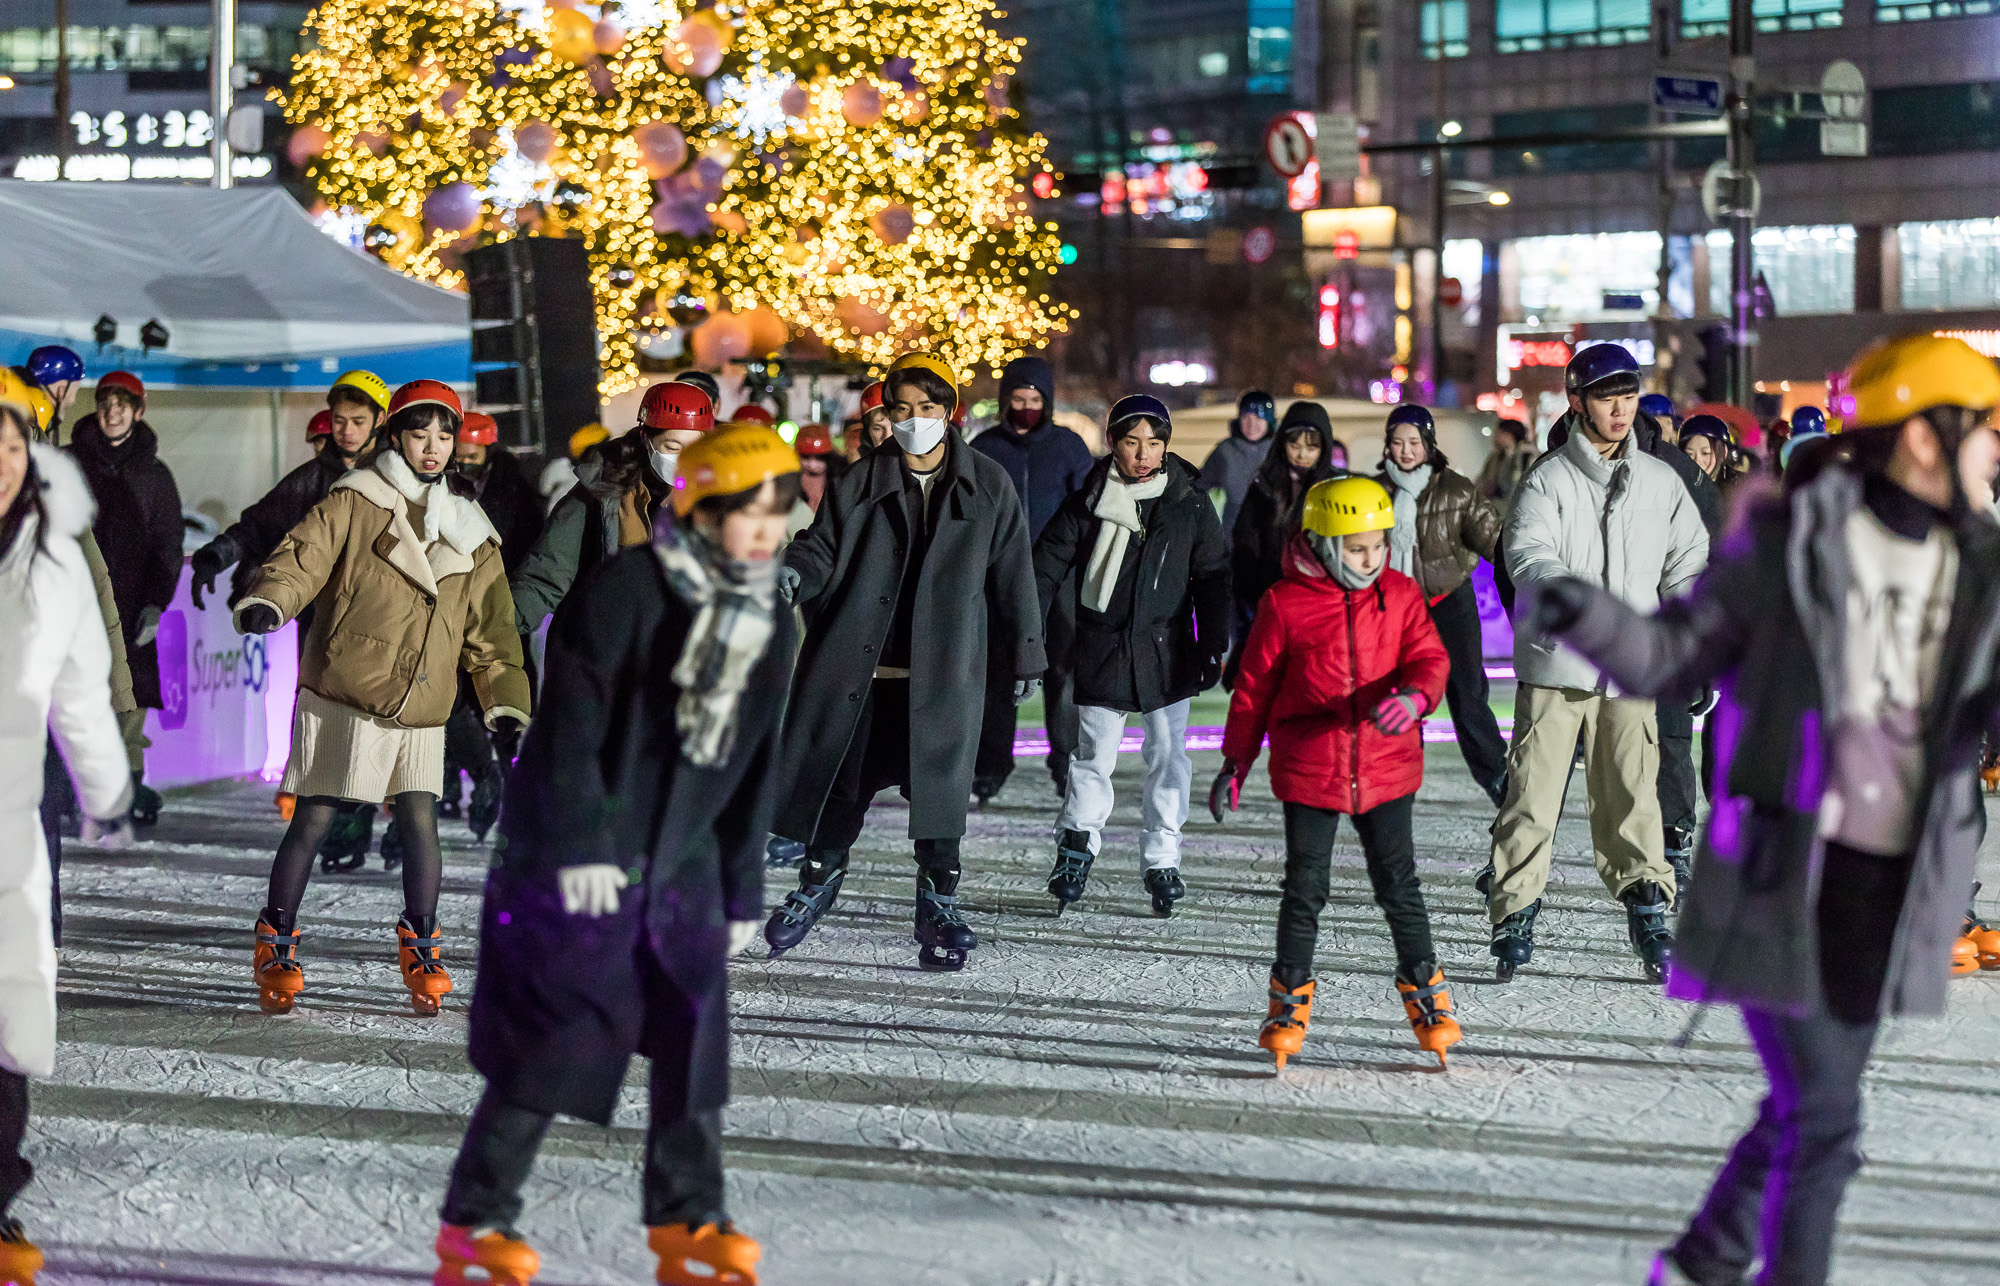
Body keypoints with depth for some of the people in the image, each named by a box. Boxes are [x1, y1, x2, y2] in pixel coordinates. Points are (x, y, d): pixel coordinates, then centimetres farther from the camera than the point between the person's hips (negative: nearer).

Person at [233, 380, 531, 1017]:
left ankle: (420, 949, 12)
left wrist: (507, 705, 7)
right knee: (313, 820, -1)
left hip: (420, 713, 3)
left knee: (420, 823, -5)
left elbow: (489, 630, 16)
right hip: (340, 695, -3)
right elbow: (304, 557, -12)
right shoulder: (354, 503, 1)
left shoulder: (470, 534, 14)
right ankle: (276, 946, 12)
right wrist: (268, 602, -33)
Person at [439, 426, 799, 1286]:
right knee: (551, 1044, -6)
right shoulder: (624, 590, -14)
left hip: (680, 863, 6)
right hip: (574, 857, -6)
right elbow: (571, 724, -17)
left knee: (694, 1042, 3)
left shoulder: (773, 627, 7)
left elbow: (755, 769, 15)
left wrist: (743, 891, 15)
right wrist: (581, 846, -22)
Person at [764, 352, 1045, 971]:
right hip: (857, 664, 1)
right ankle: (819, 879, 30)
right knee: (841, 778, 8)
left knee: (937, 782, -5)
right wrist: (796, 571, -20)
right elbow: (824, 545, 4)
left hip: (943, 670, -1)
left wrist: (1025, 653, 10)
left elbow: (1012, 573, 9)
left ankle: (938, 901, 10)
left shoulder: (987, 485, 5)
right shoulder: (862, 482, 5)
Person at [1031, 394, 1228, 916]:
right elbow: (1046, 567, 4)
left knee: (1169, 756, 3)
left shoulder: (1189, 503, 0)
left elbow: (1212, 576, 6)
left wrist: (1213, 646, 3)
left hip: (1166, 653, 1)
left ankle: (1162, 859, 12)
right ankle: (1077, 843, 13)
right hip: (1101, 652, -1)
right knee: (1095, 755, 1)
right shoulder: (1088, 502, -2)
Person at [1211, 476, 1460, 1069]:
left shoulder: (1401, 596, 3)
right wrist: (1236, 761, 7)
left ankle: (1425, 991, 20)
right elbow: (1254, 685, 4)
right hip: (1309, 769, -1)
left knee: (1398, 884, 5)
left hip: (1387, 765, 1)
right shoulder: (1286, 604, -4)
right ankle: (1290, 999, 15)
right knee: (1304, 888, 2)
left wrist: (1414, 695, -27)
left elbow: (1429, 657, -3)